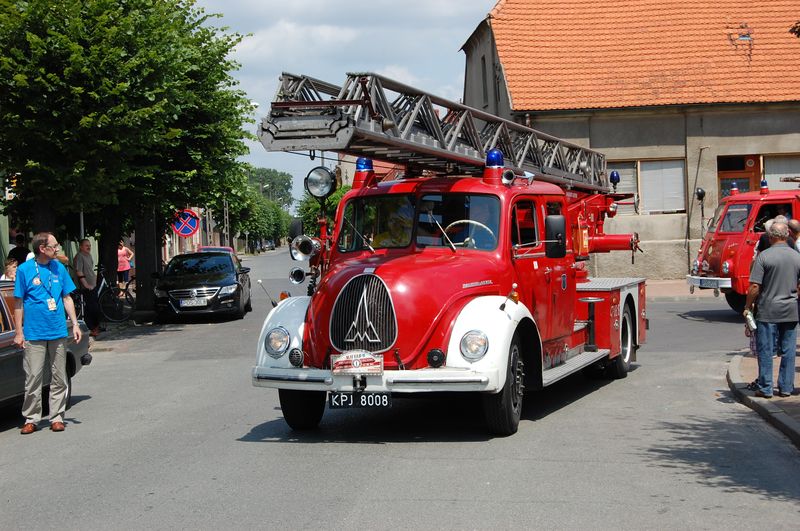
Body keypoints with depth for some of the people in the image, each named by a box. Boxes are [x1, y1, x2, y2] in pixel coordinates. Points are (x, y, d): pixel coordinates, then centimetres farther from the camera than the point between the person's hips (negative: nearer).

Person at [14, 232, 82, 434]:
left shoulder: (59, 268, 6)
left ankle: (57, 417, 16)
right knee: (33, 378, -1)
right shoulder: (24, 270, -5)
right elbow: (18, 303, -2)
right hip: (34, 333, -4)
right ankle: (31, 419, 9)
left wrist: (75, 324, 6)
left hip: (58, 332, 4)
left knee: (59, 378, 7)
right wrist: (19, 332, -5)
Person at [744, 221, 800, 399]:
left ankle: (765, 388, 7)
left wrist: (748, 307, -2)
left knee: (765, 350, 4)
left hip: (768, 311, -4)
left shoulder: (764, 256, -11)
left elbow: (755, 287, -14)